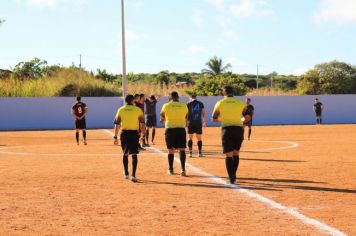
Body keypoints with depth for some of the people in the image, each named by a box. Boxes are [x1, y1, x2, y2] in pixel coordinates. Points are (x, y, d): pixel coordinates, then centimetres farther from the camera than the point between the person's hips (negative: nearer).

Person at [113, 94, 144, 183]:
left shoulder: (121, 110, 4)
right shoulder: (138, 110, 0)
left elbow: (117, 124, 2)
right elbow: (142, 123, 1)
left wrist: (115, 137, 4)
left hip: (124, 133, 2)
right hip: (134, 133, -2)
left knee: (125, 153, 19)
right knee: (134, 154, 0)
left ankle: (126, 173, 31)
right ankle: (133, 175, -10)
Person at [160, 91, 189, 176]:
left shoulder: (166, 106, 0)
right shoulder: (184, 106, 2)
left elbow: (162, 119, 10)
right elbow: (186, 118, 14)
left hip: (170, 129, 0)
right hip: (181, 128, 0)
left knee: (171, 150, 11)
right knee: (182, 150, -2)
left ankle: (171, 170, 20)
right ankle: (183, 169, -16)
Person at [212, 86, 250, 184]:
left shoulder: (220, 103, 4)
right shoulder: (240, 102, 6)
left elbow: (214, 119, 7)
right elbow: (247, 118, 2)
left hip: (227, 129, -1)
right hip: (239, 129, 2)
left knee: (229, 155, 0)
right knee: (236, 153, 17)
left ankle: (231, 178, -8)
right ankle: (233, 175, 16)